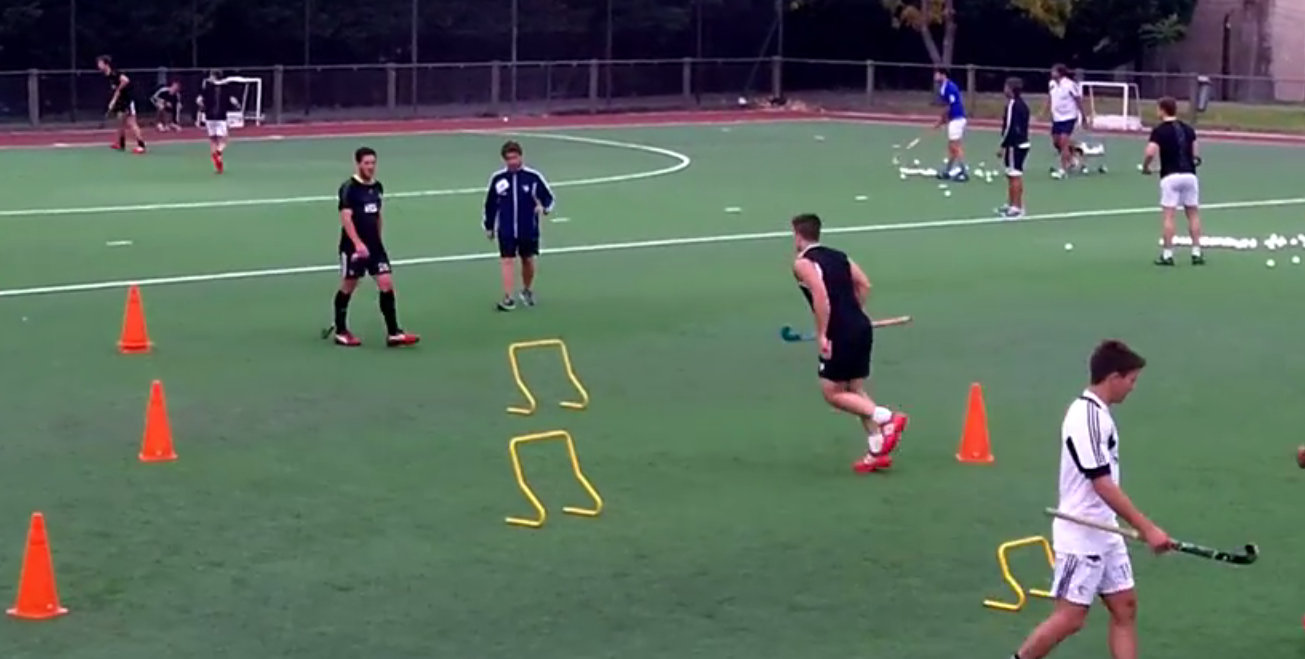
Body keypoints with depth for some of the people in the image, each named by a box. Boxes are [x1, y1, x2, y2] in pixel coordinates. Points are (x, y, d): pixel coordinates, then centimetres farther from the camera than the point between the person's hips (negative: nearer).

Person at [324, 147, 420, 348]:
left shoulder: (378, 187, 9)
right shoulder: (349, 188, -12)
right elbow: (346, 217, -21)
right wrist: (358, 243, -31)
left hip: (374, 246, 6)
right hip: (353, 247, -6)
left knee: (387, 284, -4)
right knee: (348, 287, 7)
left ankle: (393, 333, -5)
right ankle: (340, 332, 22)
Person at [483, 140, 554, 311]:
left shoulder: (533, 177, -6)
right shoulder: (497, 178, -1)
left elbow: (549, 197, -1)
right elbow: (490, 204, 9)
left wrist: (544, 207, -23)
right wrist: (489, 226, 13)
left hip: (529, 230, 0)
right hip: (506, 231, 0)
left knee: (528, 260, 11)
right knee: (507, 261, -8)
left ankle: (527, 291, 35)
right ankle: (508, 298, -11)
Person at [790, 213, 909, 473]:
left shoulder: (803, 263, -6)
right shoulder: (838, 256, 17)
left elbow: (821, 296, -20)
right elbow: (864, 285, 12)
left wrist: (821, 335, -17)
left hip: (841, 334, -8)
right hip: (861, 327, 8)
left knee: (832, 393, 3)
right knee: (855, 390, 16)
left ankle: (888, 418, -11)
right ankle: (877, 451, 12)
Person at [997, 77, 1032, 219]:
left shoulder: (1012, 105, -17)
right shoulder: (1022, 104, 12)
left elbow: (1009, 127, -21)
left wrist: (1003, 146, -17)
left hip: (1015, 145, -10)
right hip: (1022, 143, 10)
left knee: (1015, 176, -5)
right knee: (1012, 176, 18)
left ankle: (1017, 207, -2)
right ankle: (1011, 205, 26)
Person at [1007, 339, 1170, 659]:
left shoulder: (1096, 413, 9)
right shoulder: (1088, 417, -21)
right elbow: (1103, 485, -25)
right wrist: (1147, 528, -24)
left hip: (1103, 534, 10)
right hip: (1082, 537, -10)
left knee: (1124, 607, 7)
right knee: (1070, 618, -4)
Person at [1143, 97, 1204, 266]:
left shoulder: (1159, 131, -5)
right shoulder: (1188, 129, 11)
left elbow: (1150, 152, -18)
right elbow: (1195, 154, 13)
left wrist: (1145, 167, -1)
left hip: (1170, 176, -5)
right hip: (1189, 174, 5)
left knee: (1168, 216, -1)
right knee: (1193, 214, 12)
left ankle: (1167, 254, -2)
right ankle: (1196, 252, 11)